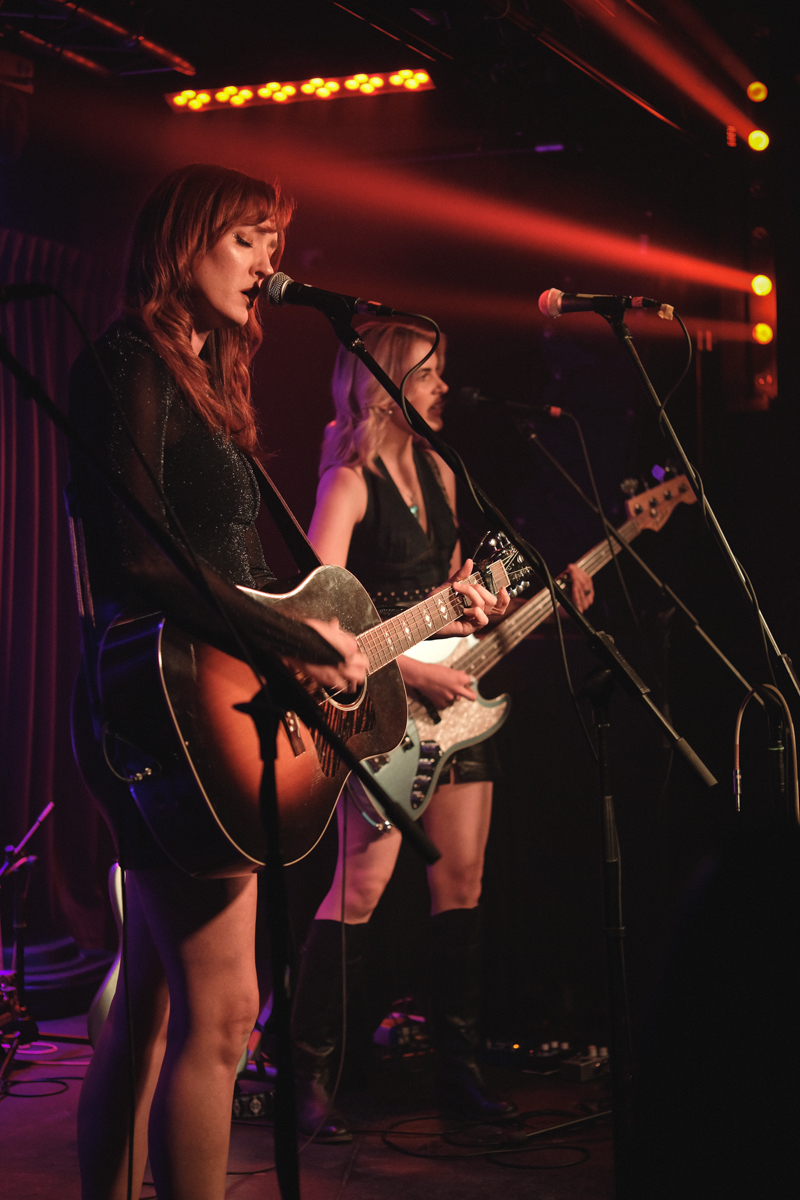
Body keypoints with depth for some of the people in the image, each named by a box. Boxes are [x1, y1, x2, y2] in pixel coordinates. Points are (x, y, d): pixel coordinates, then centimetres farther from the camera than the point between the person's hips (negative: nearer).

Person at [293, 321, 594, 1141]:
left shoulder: (438, 472, 15)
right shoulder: (349, 481, -10)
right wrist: (409, 674, -22)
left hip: (450, 695, 8)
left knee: (461, 879, 8)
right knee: (362, 885, -12)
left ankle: (458, 1070, 16)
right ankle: (309, 1079, -3)